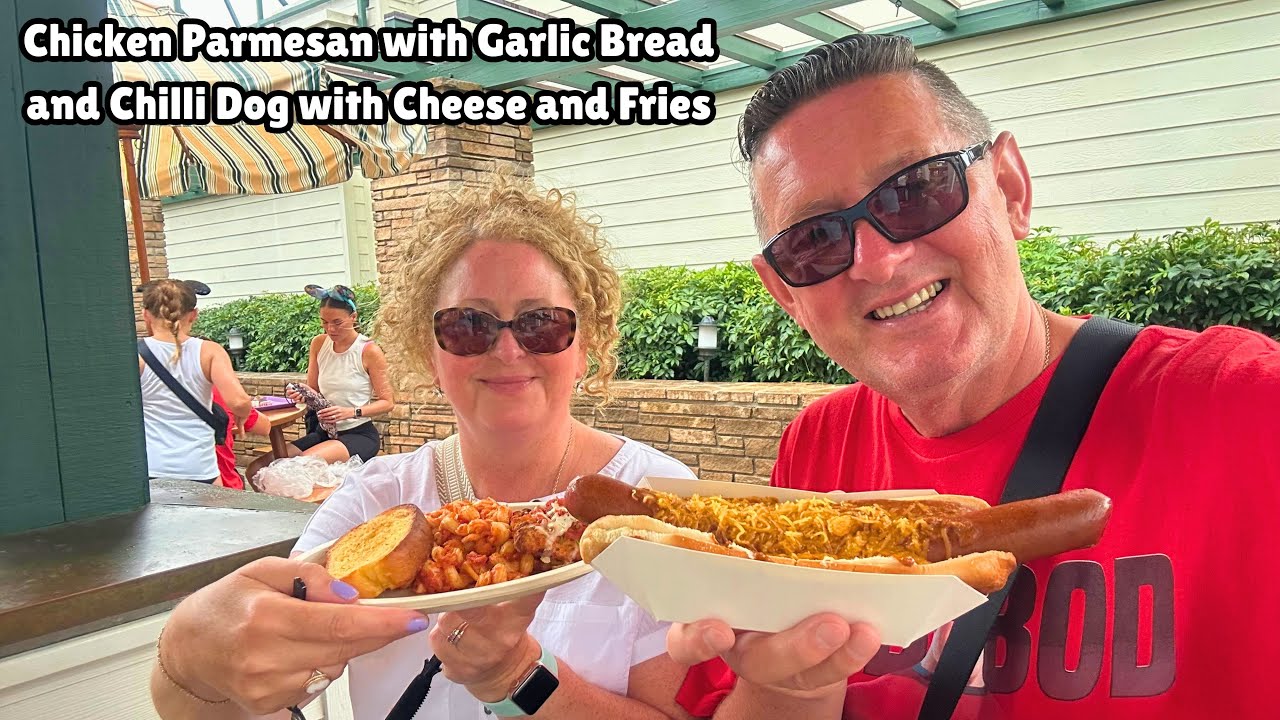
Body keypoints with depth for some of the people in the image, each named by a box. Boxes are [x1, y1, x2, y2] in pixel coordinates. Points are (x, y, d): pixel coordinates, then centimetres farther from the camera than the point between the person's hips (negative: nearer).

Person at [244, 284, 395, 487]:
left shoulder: (369, 351, -10)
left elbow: (388, 402, -8)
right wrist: (303, 395, -8)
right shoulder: (319, 344, 5)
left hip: (359, 434, -6)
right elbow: (313, 390, 16)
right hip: (323, 432, 6)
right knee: (256, 470, -8)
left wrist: (351, 412, -22)